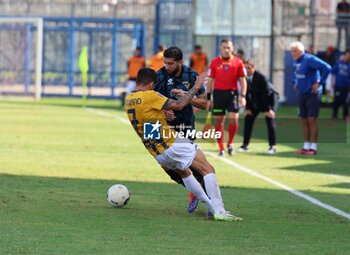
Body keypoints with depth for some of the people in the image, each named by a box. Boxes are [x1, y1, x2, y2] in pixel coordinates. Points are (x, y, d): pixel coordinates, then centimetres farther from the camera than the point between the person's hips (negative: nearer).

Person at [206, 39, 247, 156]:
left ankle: (230, 143, 11)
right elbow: (210, 81, 8)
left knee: (234, 119, -13)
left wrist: (243, 96, -8)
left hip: (232, 93, -1)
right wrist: (208, 98, 5)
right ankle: (221, 148, 11)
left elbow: (242, 80, 3)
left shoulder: (238, 62, 2)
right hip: (218, 93, 1)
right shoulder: (215, 62, 4)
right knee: (218, 121, 2)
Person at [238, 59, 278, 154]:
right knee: (248, 118, -1)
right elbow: (246, 93, -6)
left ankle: (272, 146, -10)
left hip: (268, 99, -6)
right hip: (255, 100, 6)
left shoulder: (261, 77, -30)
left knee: (269, 120, -14)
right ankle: (245, 145, 7)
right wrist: (247, 108, -9)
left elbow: (266, 94, -28)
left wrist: (268, 109, -27)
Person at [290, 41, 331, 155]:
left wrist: (320, 83, -19)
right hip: (302, 93, 8)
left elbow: (327, 68, -22)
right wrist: (295, 82, 18)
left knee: (312, 120, -9)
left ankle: (313, 147, -5)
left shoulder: (310, 60, -16)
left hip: (312, 94, -8)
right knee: (304, 120, 9)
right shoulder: (295, 62, 10)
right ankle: (306, 146, 15)